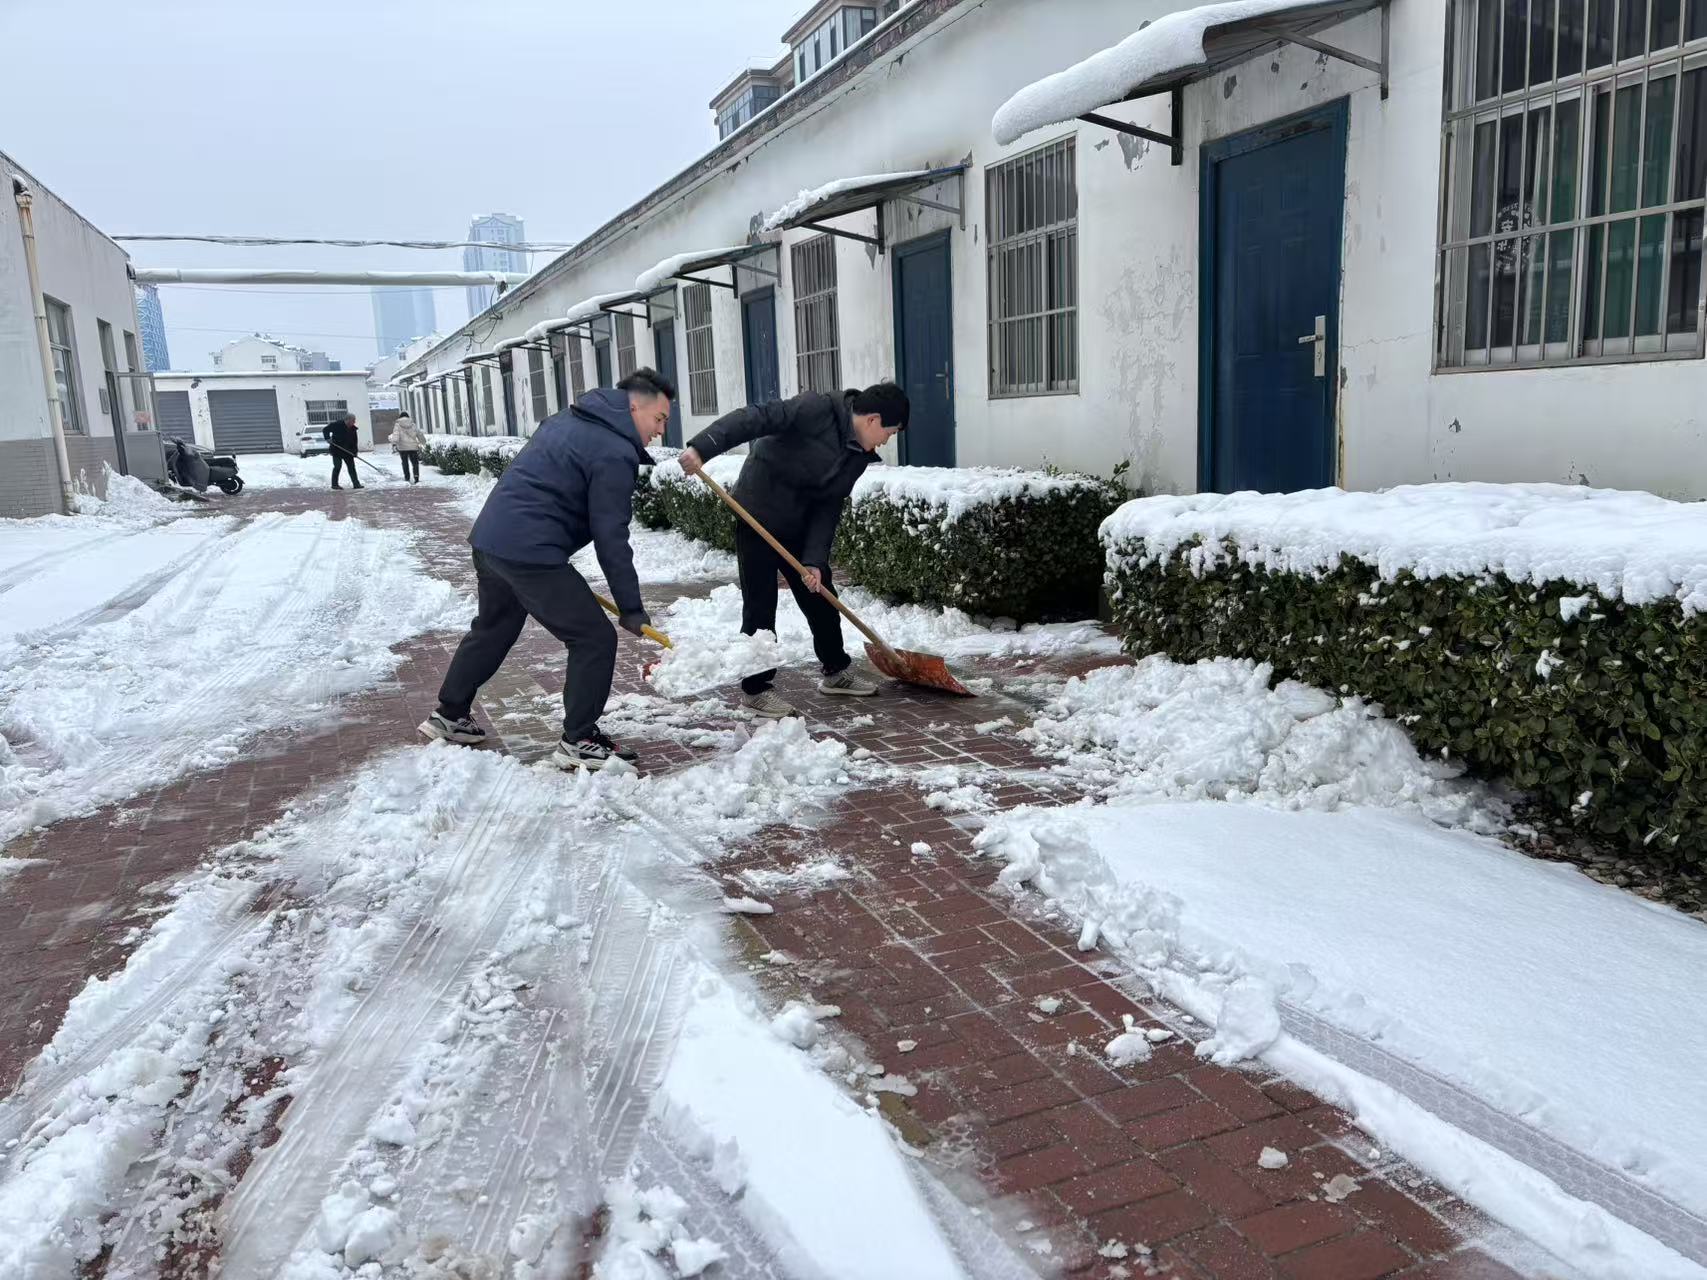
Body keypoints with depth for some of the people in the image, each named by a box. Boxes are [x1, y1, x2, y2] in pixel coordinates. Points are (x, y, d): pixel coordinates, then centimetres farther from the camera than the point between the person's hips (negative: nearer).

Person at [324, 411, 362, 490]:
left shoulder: (353, 429, 4)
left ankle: (356, 484, 5)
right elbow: (325, 429, -8)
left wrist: (354, 452, -2)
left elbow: (355, 441, 7)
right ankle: (334, 484, 6)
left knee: (351, 467, 3)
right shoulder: (337, 425, -13)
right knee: (337, 466, -3)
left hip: (348, 451, 5)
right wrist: (328, 438, -23)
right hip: (337, 450, -5)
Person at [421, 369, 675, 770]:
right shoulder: (615, 453, -13)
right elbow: (610, 538, -14)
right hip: (530, 553, -10)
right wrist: (631, 608, -8)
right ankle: (579, 742, 6)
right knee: (595, 639, -1)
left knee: (492, 629, 27)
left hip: (490, 536, 10)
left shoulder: (567, 420, 17)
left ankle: (449, 716, 40)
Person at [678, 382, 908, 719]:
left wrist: (814, 560, -13)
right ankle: (755, 689, 10)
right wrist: (702, 447, -38)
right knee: (760, 606, -3)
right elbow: (754, 418, -27)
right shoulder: (817, 410, -21)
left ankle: (836, 671, 31)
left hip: (798, 526, 8)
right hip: (758, 518, -8)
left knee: (821, 597, 13)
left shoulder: (859, 456, 1)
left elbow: (829, 507, -2)